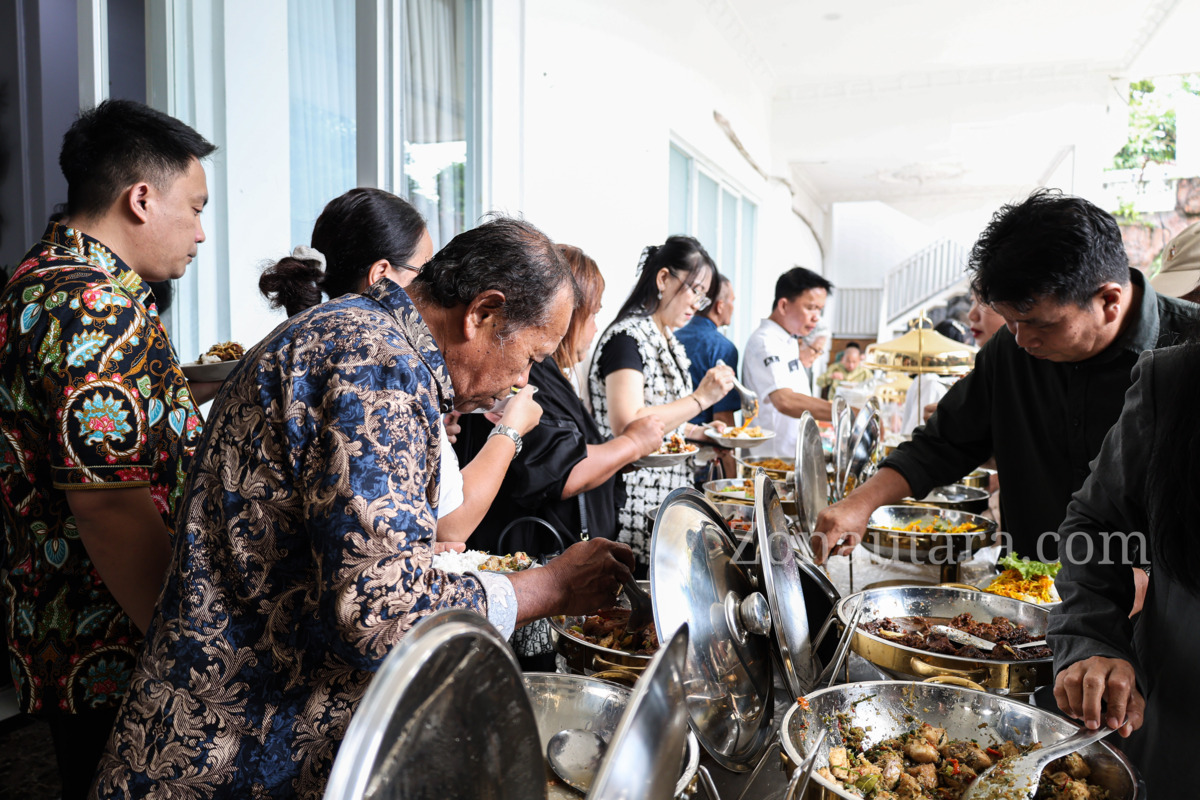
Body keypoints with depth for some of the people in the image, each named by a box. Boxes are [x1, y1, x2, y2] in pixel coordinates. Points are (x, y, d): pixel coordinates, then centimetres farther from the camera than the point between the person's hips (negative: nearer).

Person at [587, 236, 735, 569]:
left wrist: (701, 433, 10)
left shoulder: (667, 340, 14)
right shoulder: (627, 338, -14)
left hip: (668, 498, 9)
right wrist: (701, 398, -20)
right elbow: (626, 426, -25)